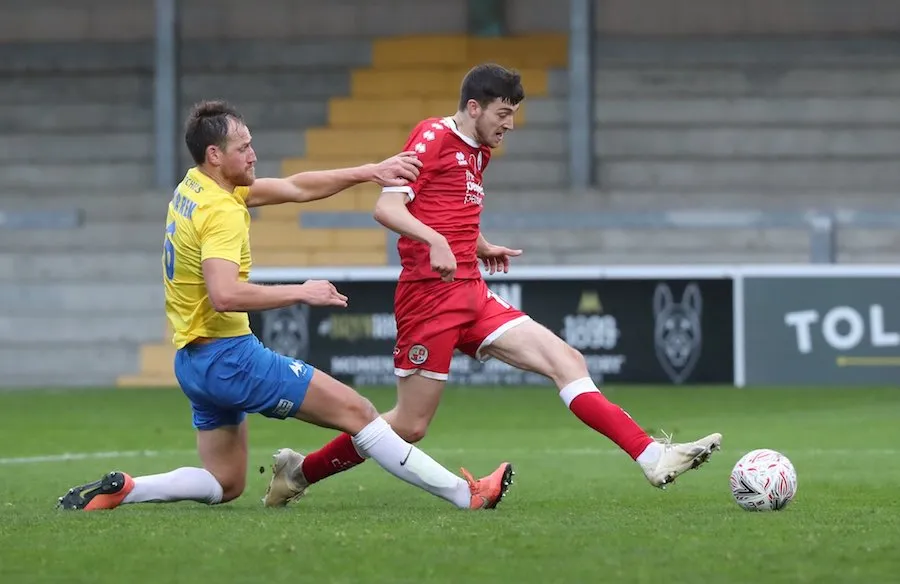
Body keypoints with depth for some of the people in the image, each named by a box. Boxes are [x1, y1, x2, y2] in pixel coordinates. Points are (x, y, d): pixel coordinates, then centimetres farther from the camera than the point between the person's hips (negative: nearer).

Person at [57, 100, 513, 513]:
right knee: (355, 410, -7)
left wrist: (369, 172, 10)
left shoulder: (194, 187, 11)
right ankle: (465, 494, -7)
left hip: (192, 359, 10)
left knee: (225, 485, 16)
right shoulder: (221, 212, -19)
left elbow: (295, 187, 14)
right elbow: (225, 295, -33)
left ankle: (120, 490, 2)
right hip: (226, 355, -10)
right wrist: (302, 293, -23)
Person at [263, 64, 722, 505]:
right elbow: (387, 207, -18)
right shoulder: (434, 137, -8)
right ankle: (301, 470, 15)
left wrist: (482, 248, 14)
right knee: (410, 426, -4)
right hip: (430, 291, -8)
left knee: (565, 360, -6)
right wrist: (436, 242, -32)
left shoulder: (478, 153, 18)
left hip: (472, 295, 8)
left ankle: (653, 457, -14)